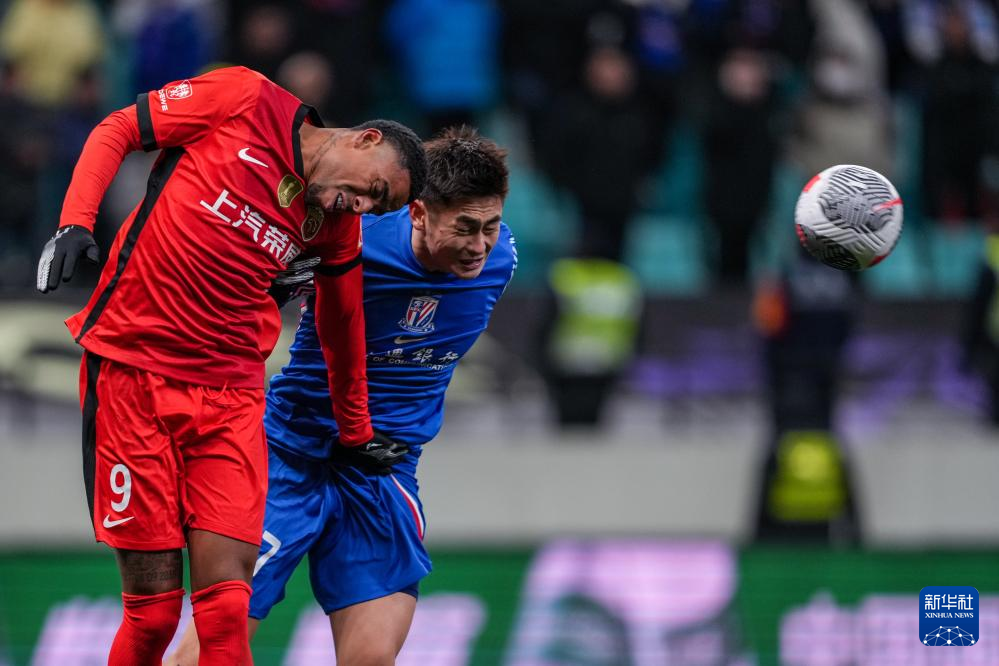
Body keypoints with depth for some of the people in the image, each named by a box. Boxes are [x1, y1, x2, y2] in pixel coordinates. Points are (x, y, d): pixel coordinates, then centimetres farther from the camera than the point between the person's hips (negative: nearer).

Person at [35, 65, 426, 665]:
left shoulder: (338, 228, 9)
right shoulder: (247, 101, -3)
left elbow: (343, 332, 23)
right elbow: (116, 131, 3)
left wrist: (355, 433, 34)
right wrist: (75, 221, -11)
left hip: (230, 394, 3)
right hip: (131, 371, -3)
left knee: (226, 605, -11)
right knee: (153, 610, -5)